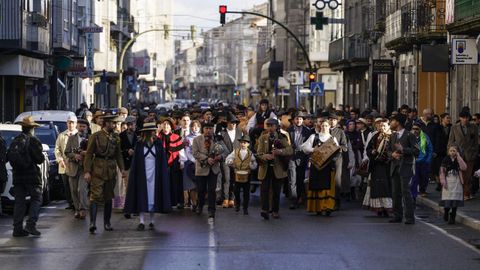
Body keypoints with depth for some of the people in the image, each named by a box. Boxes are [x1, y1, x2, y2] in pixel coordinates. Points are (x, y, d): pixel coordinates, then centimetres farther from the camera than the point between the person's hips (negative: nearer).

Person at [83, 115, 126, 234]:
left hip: (111, 170, 5)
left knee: (109, 197, 10)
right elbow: (89, 154, -4)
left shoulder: (115, 137, 11)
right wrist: (87, 171, -12)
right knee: (95, 196, -13)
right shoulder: (96, 136, -3)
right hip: (98, 170, -5)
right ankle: (93, 223, -20)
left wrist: (122, 168, 2)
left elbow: (118, 154, 16)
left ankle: (107, 223, 17)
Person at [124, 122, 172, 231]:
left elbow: (163, 161, 3)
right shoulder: (139, 144, 0)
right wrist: (135, 173, -5)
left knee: (153, 196, 3)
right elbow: (135, 161, 1)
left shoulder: (159, 144, 2)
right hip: (142, 174, -1)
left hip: (155, 174, 1)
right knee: (142, 197, -4)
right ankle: (141, 222, -4)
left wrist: (163, 176, -3)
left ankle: (152, 221, 12)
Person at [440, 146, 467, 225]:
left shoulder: (459, 160, 6)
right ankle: (446, 212, 26)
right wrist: (443, 181, -9)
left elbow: (464, 168, -11)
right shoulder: (445, 160, 3)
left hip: (457, 182, 1)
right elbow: (442, 171, 2)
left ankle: (452, 217, 6)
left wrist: (459, 157, -9)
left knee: (455, 200, -2)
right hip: (448, 182, -1)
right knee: (447, 199, -3)